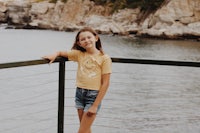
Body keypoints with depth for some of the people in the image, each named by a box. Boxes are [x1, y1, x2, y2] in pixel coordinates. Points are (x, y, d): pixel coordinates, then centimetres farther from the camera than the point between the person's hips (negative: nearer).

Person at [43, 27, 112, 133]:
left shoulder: (104, 58, -9)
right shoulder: (79, 54, 2)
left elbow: (105, 84, -10)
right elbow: (61, 53, 14)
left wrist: (95, 105, -13)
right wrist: (54, 55, -12)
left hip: (94, 95, -4)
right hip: (79, 93, 4)